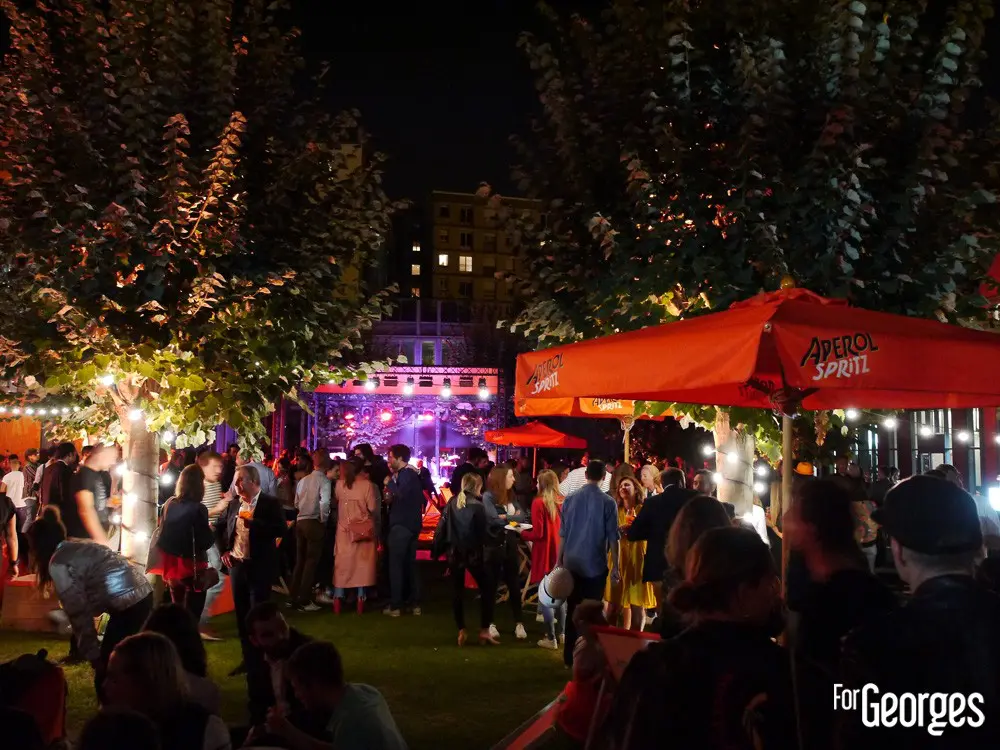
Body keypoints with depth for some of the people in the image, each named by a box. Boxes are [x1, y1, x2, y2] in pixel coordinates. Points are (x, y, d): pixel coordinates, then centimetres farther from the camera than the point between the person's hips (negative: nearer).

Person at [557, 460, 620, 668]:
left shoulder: (570, 500, 0)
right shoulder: (608, 503, -8)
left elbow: (563, 534, 4)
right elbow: (613, 538, -7)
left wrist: (560, 561, 12)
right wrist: (615, 566, 0)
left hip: (572, 564, 3)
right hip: (595, 565, -2)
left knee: (572, 611, 11)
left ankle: (570, 657, 15)